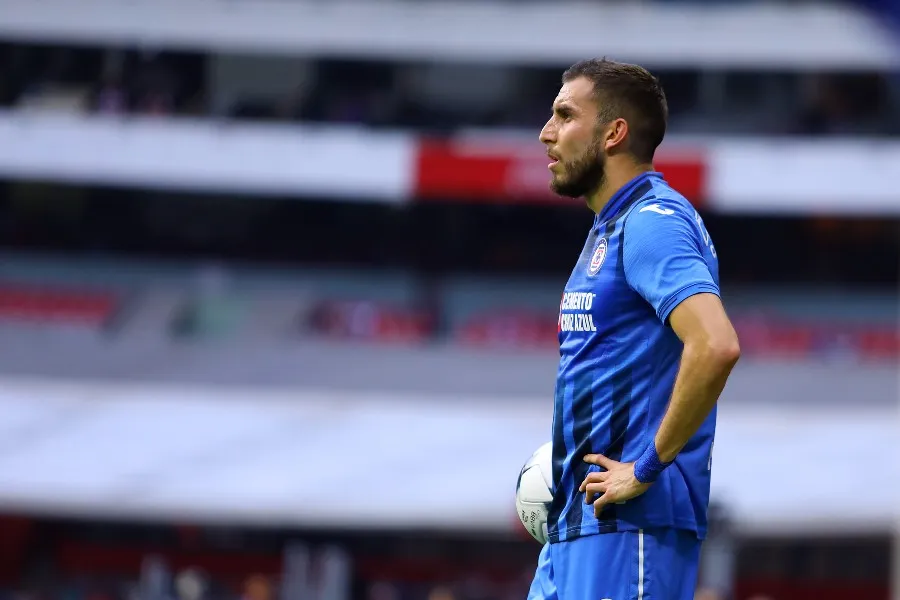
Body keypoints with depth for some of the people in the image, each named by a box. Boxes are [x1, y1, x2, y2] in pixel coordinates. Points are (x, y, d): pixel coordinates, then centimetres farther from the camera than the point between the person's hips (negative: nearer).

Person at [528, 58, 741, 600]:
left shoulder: (652, 221, -12)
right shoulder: (609, 229, 20)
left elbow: (716, 345, -27)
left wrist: (647, 468, -22)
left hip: (631, 524, -10)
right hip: (576, 519, 10)